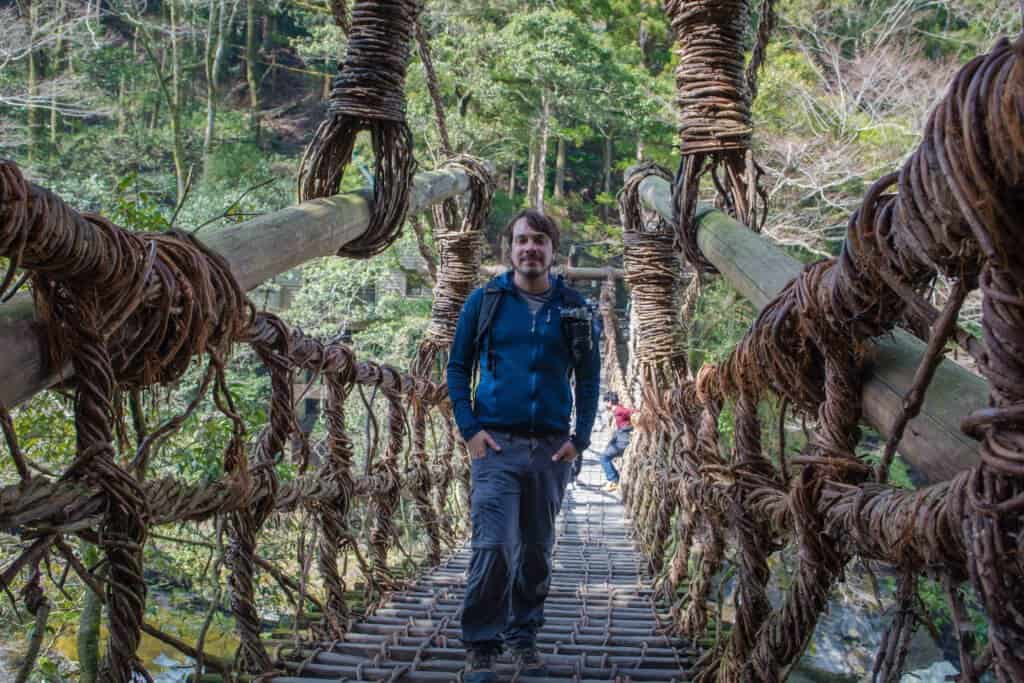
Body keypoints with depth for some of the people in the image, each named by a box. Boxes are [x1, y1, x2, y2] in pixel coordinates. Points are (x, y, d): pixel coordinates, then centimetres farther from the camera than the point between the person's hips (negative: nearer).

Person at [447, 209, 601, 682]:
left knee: (536, 550, 11)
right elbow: (458, 367, 4)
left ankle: (524, 637, 27)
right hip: (496, 444, -2)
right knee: (492, 546, -10)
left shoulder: (573, 308, 5)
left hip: (551, 447, 3)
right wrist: (469, 428, -5)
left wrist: (579, 438, 1)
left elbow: (589, 376, 9)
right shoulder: (485, 301, 1)